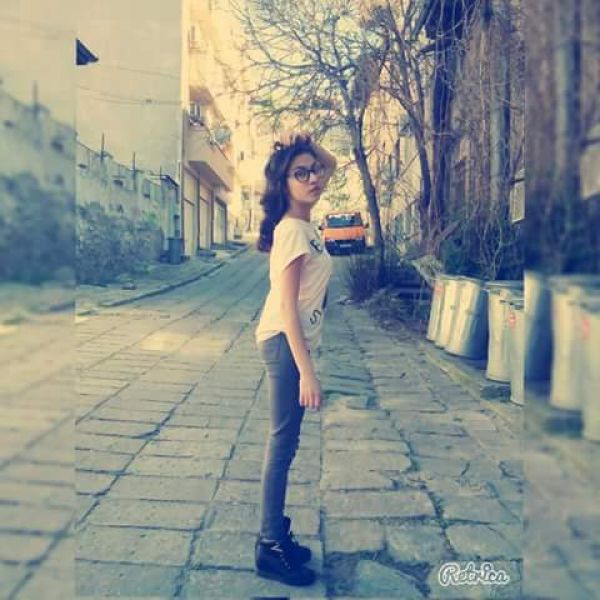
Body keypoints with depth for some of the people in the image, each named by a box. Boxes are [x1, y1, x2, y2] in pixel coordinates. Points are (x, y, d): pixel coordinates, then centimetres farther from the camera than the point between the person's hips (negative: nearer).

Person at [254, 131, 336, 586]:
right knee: (283, 442, -1)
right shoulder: (292, 230, -18)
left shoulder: (304, 222, 8)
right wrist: (307, 372, -25)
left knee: (286, 440, 15)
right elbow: (287, 306, -23)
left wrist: (311, 148, 8)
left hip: (297, 340, 10)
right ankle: (271, 548, 14)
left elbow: (331, 166, 27)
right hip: (285, 343, -9)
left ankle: (276, 532, 30)